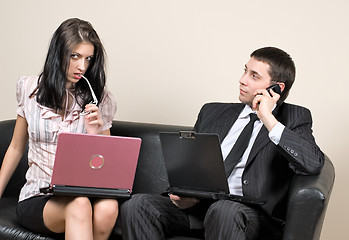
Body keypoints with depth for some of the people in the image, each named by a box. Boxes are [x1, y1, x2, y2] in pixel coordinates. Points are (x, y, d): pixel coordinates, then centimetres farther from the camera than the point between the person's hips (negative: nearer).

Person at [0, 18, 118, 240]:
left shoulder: (100, 99, 5)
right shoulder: (30, 89, 7)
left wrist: (94, 134, -10)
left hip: (84, 191, 1)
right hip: (38, 197, -1)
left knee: (108, 207, -37)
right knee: (79, 206, -38)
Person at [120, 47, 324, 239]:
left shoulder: (294, 120, 7)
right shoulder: (213, 112, 20)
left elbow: (314, 164, -12)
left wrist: (269, 120, -12)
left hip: (251, 212, -4)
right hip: (197, 205, 4)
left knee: (224, 211, -39)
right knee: (137, 205, -20)